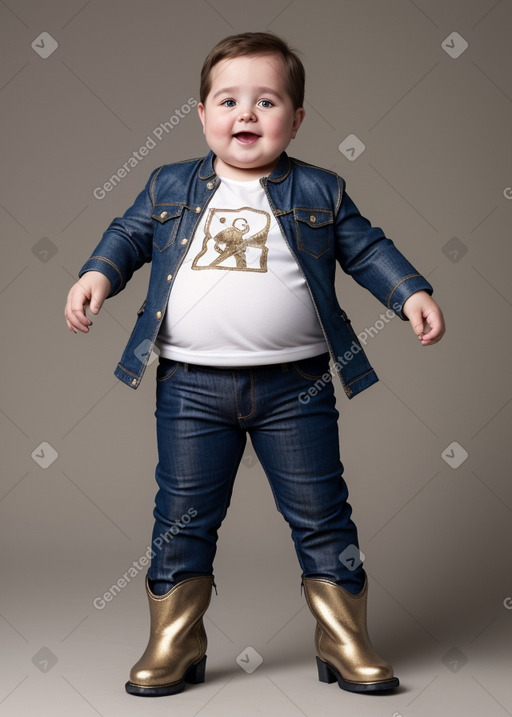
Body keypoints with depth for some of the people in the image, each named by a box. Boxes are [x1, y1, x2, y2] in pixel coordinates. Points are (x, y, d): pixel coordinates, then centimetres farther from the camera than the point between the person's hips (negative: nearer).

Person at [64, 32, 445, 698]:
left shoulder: (320, 191, 5)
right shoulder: (170, 186, 8)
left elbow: (366, 248, 8)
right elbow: (130, 233, 13)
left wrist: (412, 292, -5)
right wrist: (98, 273, -5)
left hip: (295, 384, 0)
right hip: (191, 385, 1)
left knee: (322, 516, 6)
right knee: (182, 517, 8)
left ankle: (345, 644, 22)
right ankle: (174, 646, 23)